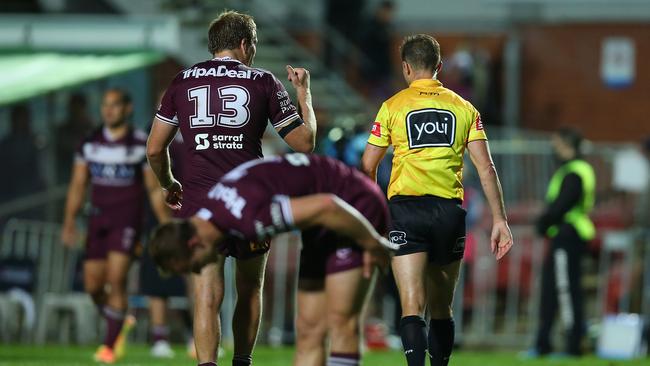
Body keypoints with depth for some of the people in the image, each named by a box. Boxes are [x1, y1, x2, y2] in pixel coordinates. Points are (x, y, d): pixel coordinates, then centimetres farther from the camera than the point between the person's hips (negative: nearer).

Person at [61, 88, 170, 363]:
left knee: (116, 280, -14)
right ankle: (118, 325, 31)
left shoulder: (141, 144, -3)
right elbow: (78, 185, 10)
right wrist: (69, 222, 2)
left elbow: (154, 189, 2)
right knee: (93, 285, 3)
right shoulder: (89, 144, 7)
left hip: (127, 220, -4)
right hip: (98, 219, 4)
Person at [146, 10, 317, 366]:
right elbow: (304, 142, 5)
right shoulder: (263, 82, 3)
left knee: (207, 297, -5)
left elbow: (154, 149, 10)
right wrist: (303, 93, 20)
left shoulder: (182, 82, 8)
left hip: (199, 203, 1)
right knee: (250, 290, 19)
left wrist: (168, 185, 29)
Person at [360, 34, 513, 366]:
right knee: (441, 309, 15)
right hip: (449, 211, 3)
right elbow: (485, 167, 4)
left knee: (412, 306, -10)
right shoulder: (463, 108, 10)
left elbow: (367, 167, 6)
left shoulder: (393, 106, 5)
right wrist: (499, 219, 6)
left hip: (406, 206, -3)